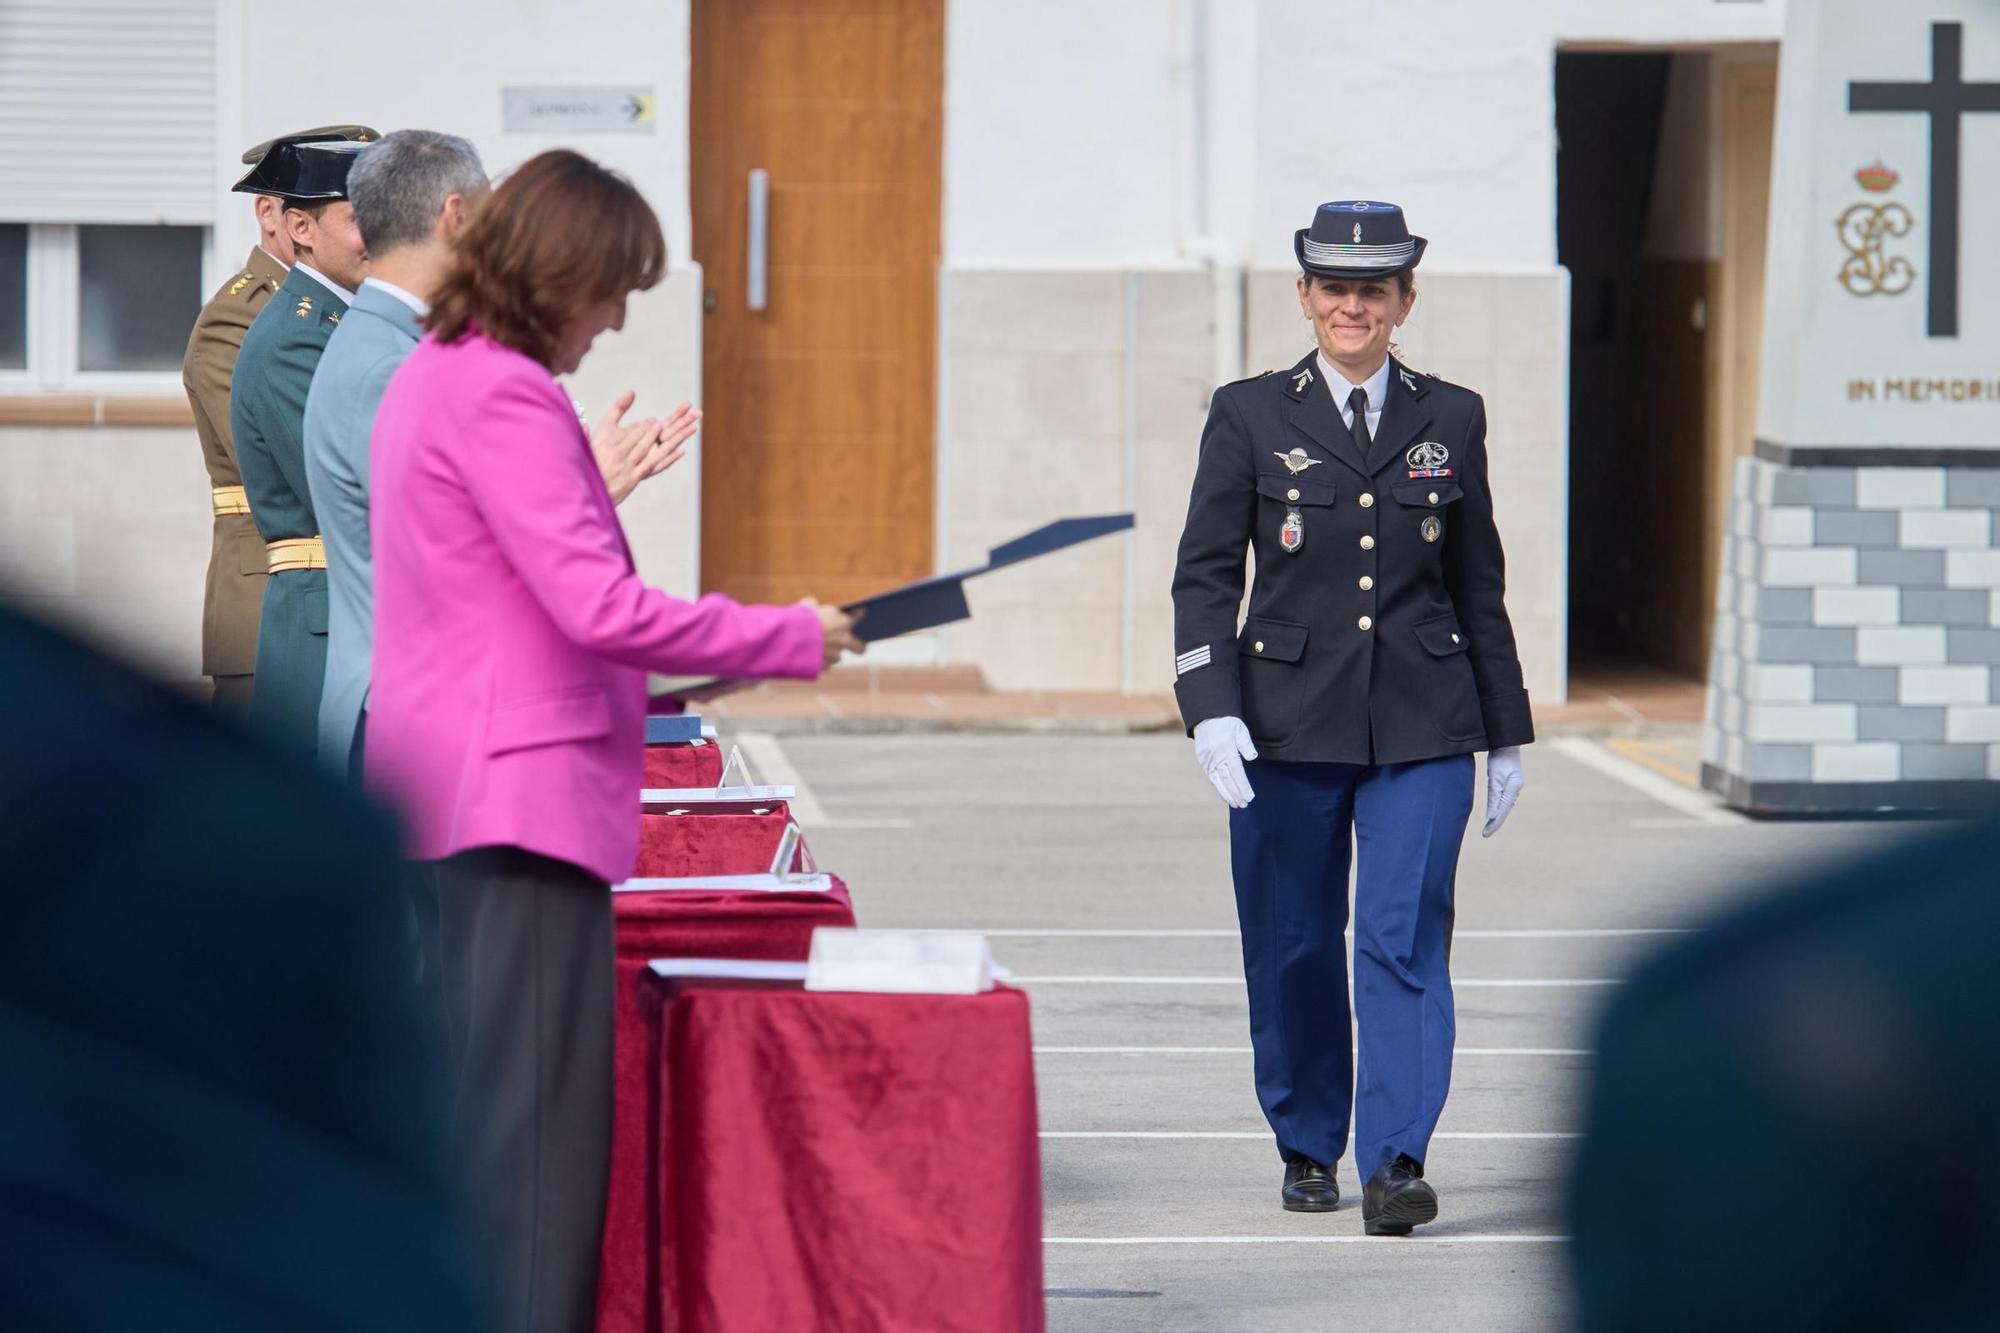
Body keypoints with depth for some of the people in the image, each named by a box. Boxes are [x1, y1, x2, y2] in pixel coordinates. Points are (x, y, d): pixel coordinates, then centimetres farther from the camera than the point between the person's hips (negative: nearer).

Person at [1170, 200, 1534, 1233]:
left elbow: (1480, 586, 14)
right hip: (1288, 722, 0)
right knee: (1292, 948, 5)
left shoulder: (1451, 419, 8)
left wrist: (1506, 733, 14)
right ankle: (1308, 1149, 22)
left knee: (1404, 938, -11)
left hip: (1423, 729, 0)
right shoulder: (1249, 415, 3)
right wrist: (1211, 711, -12)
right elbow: (1205, 575, 1)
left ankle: (1394, 1163, -15)